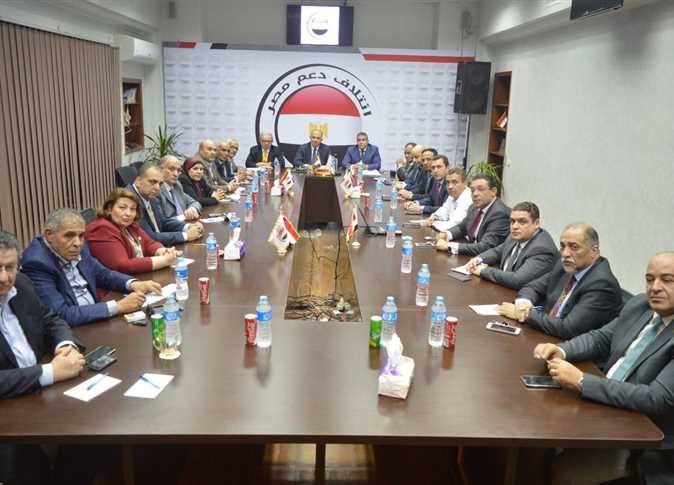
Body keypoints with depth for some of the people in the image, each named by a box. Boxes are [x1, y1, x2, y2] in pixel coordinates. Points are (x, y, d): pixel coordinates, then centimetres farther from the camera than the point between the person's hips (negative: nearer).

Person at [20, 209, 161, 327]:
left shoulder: (76, 249, 0)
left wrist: (133, 284, -5)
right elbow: (63, 316, -27)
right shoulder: (36, 263, -21)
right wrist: (118, 306, -25)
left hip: (95, 319, 7)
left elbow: (102, 274, 15)